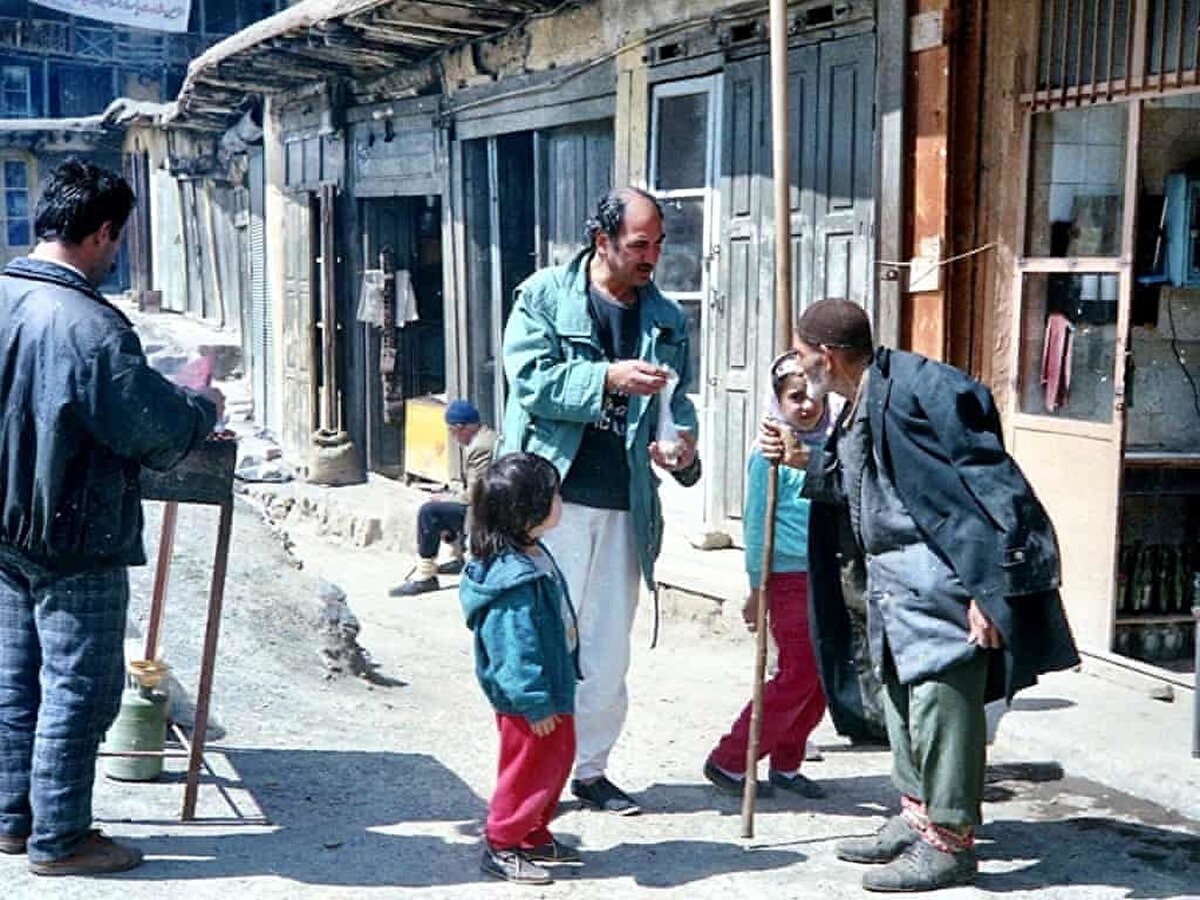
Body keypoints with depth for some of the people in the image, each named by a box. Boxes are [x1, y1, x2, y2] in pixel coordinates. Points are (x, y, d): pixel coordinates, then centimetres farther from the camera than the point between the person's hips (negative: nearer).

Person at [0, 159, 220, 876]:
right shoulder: (90, 326, -23)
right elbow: (161, 434, -20)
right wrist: (204, 409, 1)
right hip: (74, 543, -9)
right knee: (78, 689, 3)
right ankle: (59, 839, 13)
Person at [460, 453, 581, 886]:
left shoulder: (534, 557, 5)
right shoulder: (515, 577, -29)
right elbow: (516, 646, -28)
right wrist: (535, 703, -23)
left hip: (552, 689, 10)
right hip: (528, 701, -10)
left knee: (557, 759, 20)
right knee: (530, 767, 3)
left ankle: (534, 836, 35)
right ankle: (501, 846, 18)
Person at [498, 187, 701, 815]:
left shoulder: (667, 319, 13)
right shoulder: (544, 296, 0)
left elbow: (678, 399, 14)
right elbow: (530, 378, -12)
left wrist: (683, 448, -7)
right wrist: (609, 378, -21)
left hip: (624, 504, 4)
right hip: (549, 497, -4)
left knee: (608, 647, 10)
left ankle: (591, 769, 23)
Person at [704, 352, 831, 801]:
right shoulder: (771, 453, -10)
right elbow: (756, 524, -8)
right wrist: (757, 589, -6)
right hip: (790, 578, -7)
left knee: (823, 678, 8)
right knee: (797, 677, -6)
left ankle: (786, 764, 22)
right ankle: (728, 762, 5)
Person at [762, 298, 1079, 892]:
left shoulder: (920, 389, -19)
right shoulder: (859, 405, 11)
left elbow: (985, 482, -21)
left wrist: (988, 587, -24)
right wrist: (804, 460, 13)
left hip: (945, 576, -10)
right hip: (896, 579, 10)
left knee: (940, 699, -6)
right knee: (901, 694, 17)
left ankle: (949, 842, 5)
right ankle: (916, 815, 30)